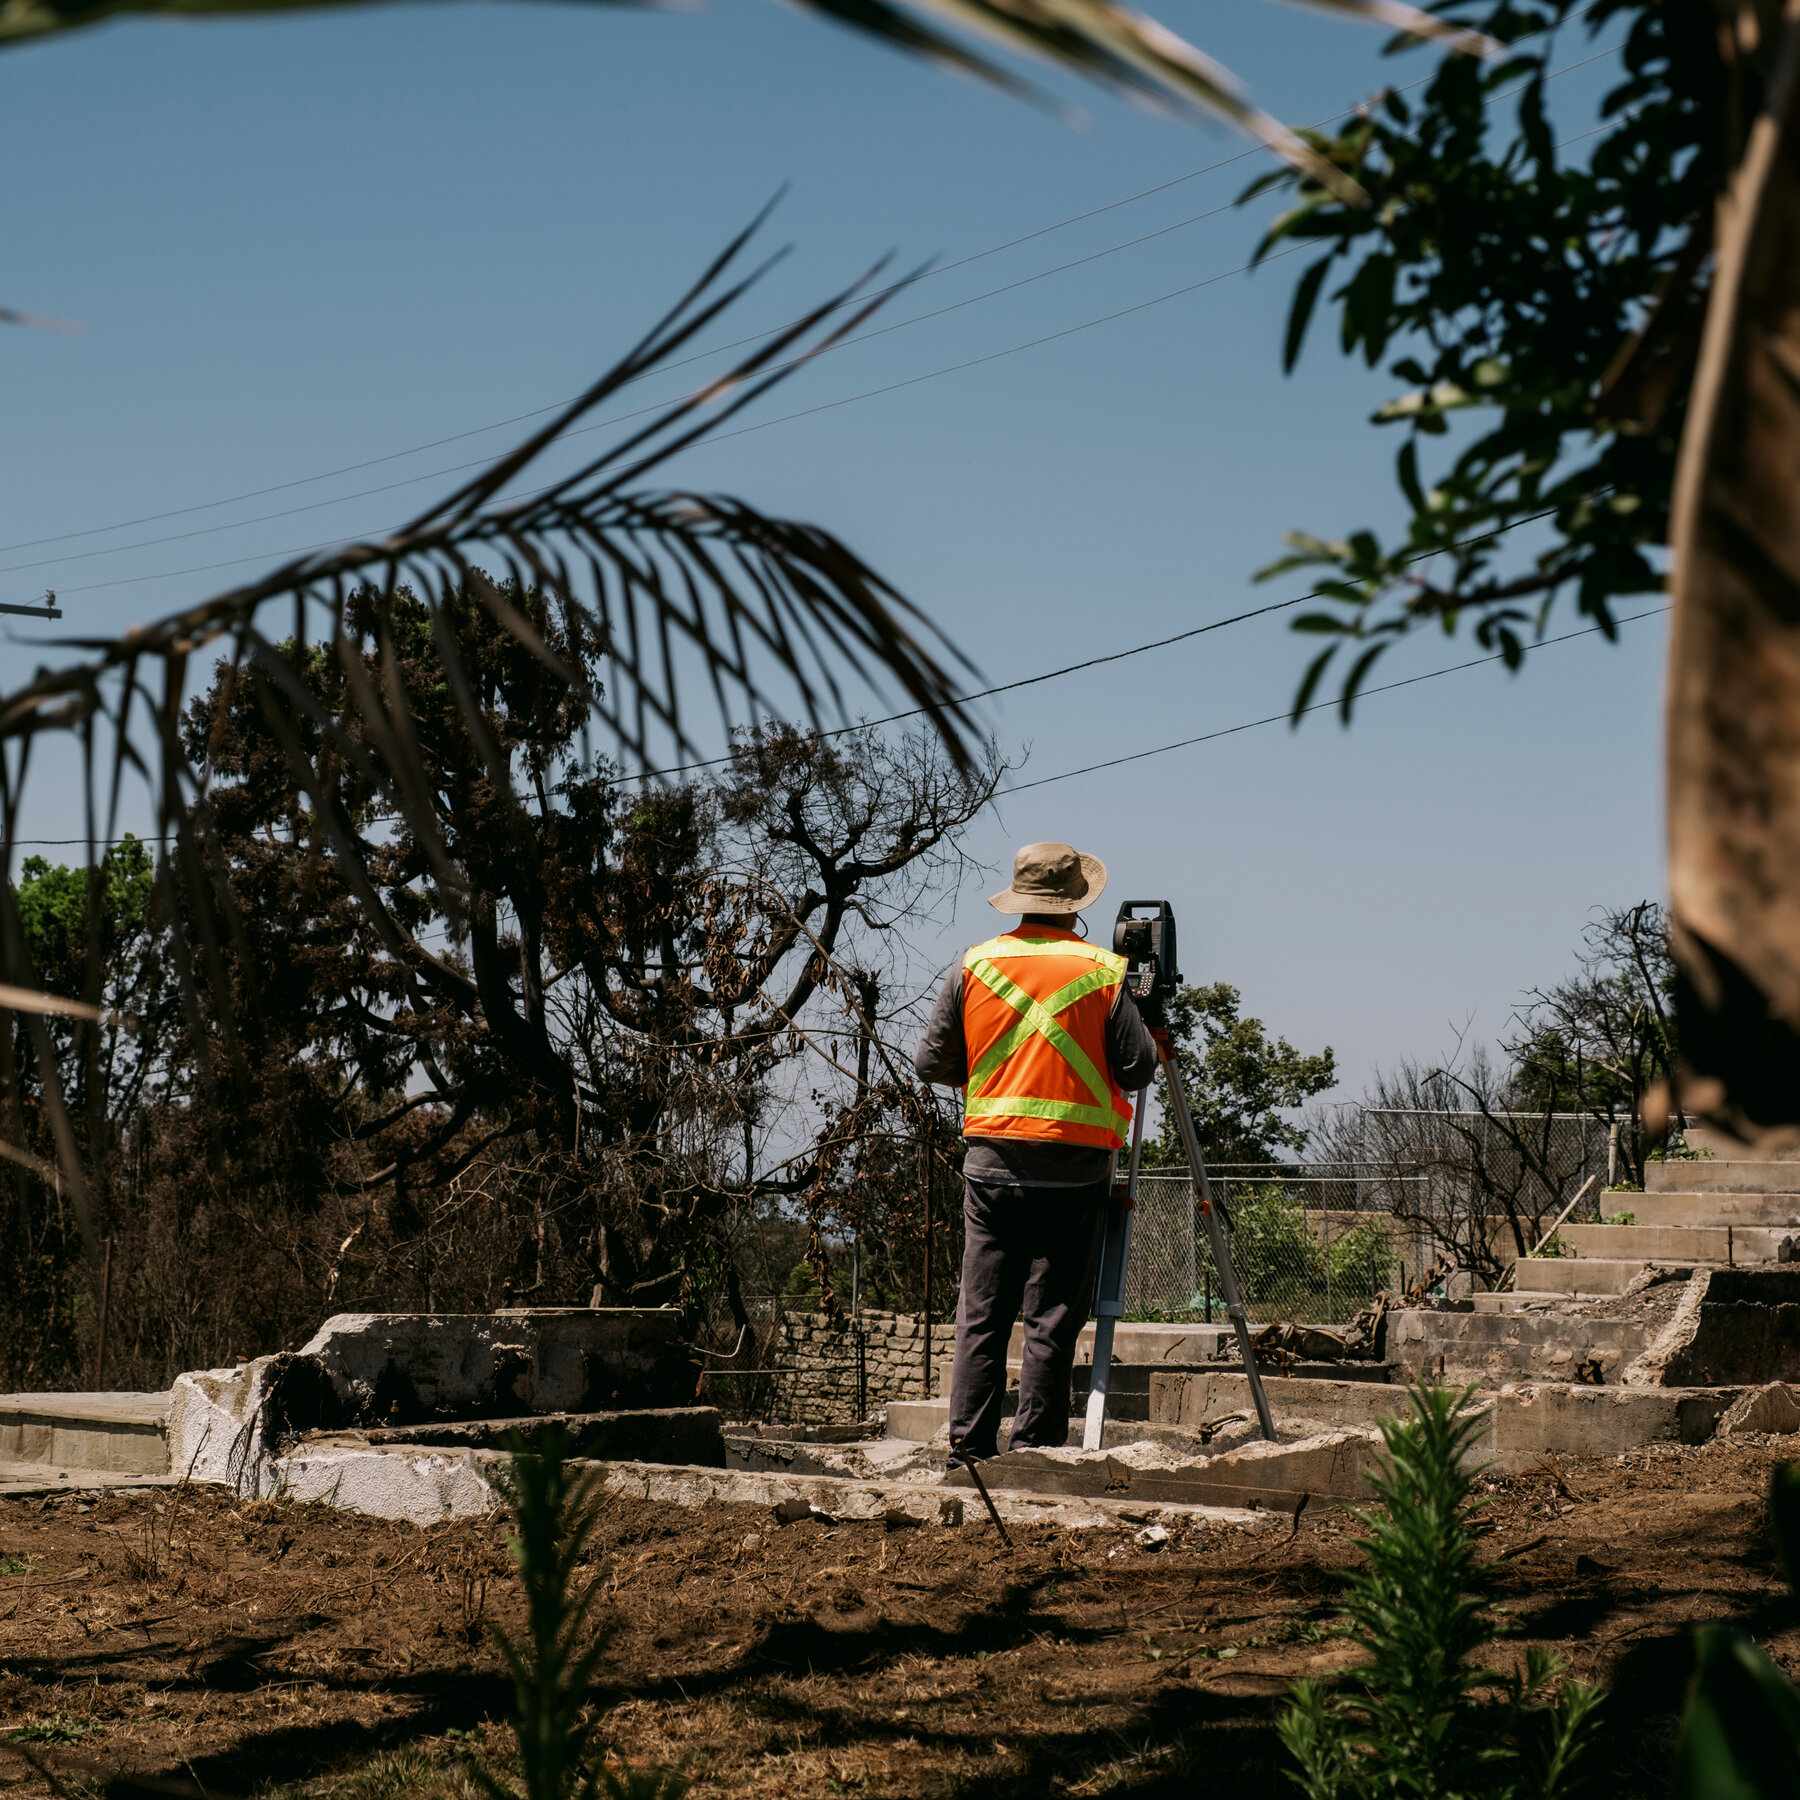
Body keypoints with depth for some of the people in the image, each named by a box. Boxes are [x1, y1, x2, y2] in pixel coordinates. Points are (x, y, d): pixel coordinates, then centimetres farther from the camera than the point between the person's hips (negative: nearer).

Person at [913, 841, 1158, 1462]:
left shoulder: (974, 966, 3)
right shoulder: (1103, 974, -3)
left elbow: (931, 1063, 6)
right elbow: (1137, 1067, -5)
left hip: (989, 1161, 2)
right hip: (1074, 1168, -2)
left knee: (980, 1313, 5)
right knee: (1053, 1316, 2)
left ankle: (969, 1446, 3)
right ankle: (1036, 1447, 1)